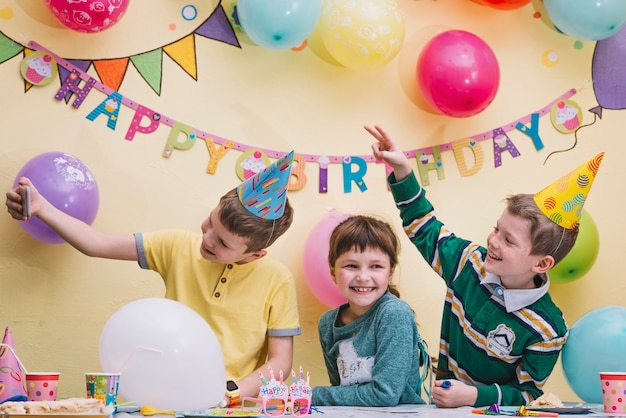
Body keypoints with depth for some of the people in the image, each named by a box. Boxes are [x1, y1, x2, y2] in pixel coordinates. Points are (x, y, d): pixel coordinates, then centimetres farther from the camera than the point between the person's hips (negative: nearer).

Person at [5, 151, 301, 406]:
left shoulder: (277, 281, -4)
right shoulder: (179, 247, 2)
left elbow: (280, 362, -1)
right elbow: (97, 244, 6)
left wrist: (231, 393, -16)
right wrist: (41, 208, -4)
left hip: (233, 407, 0)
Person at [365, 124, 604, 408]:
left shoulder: (547, 330, -16)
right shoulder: (471, 262, -5)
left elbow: (527, 394, -10)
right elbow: (424, 229, 8)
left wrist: (474, 395, -26)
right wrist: (402, 170, 0)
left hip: (486, 410, -5)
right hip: (441, 404, 5)